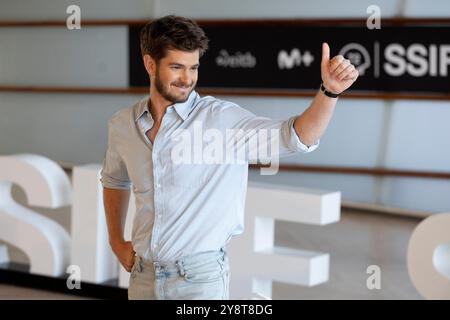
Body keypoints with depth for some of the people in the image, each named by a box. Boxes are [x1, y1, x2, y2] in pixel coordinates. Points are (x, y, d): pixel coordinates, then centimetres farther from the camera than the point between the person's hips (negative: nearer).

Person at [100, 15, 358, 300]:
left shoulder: (222, 119, -12)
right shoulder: (122, 125, 2)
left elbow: (298, 137, -24)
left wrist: (329, 91, -39)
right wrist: (116, 241, 15)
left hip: (200, 278, -4)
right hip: (143, 276, 4)